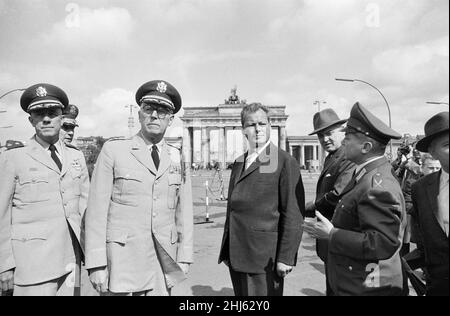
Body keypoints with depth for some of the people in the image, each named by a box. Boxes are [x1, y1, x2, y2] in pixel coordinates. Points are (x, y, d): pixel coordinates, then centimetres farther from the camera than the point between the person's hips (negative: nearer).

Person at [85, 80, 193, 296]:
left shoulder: (177, 158, 6)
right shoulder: (113, 150, -3)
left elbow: (183, 211, 7)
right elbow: (97, 209, -5)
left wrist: (184, 257, 4)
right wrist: (96, 264, -8)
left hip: (163, 262, 3)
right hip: (122, 261, -2)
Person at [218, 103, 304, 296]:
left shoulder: (285, 162, -8)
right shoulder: (238, 164, 12)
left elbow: (293, 214, -12)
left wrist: (286, 257, -14)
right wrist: (226, 250, 13)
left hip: (265, 259, -6)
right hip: (236, 257, 6)